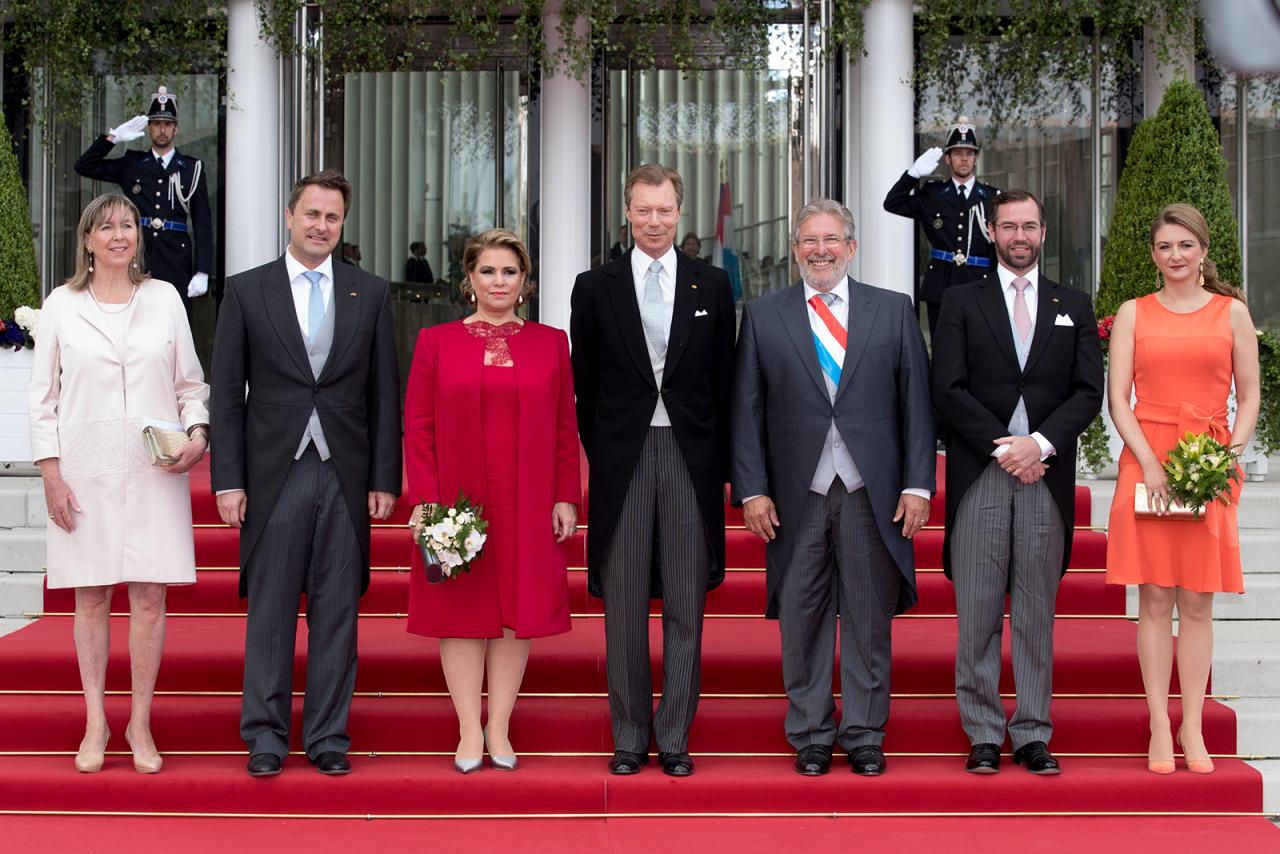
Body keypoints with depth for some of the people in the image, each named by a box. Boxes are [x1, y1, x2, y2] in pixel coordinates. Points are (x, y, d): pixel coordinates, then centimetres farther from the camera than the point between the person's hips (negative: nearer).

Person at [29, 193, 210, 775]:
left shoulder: (164, 298, 7)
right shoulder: (62, 304, 5)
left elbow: (191, 383, 11)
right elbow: (44, 395, 5)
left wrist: (197, 432, -7)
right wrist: (51, 472, -2)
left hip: (154, 470, 0)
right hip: (85, 472, 0)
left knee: (149, 597, 0)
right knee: (91, 598, 4)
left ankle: (141, 725, 10)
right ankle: (95, 723, 14)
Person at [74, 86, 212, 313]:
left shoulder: (192, 169, 8)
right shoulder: (132, 165, 13)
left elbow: (203, 224, 5)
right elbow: (84, 166, 12)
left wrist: (202, 273, -3)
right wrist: (113, 137, 2)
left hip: (175, 265, -1)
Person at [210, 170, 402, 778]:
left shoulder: (370, 294, 8)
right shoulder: (246, 291, 4)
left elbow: (385, 394, 8)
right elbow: (226, 394, 2)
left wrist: (384, 478, 1)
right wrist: (228, 481, -4)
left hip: (345, 477, 1)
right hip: (274, 474, -1)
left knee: (337, 612, 5)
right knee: (270, 612, 4)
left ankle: (328, 735, 13)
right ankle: (266, 734, 14)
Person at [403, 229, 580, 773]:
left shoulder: (551, 343, 6)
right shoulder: (436, 341, 3)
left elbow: (565, 429, 6)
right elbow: (418, 427, 1)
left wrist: (566, 498, 0)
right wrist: (424, 500, -7)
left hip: (528, 505, 1)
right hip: (456, 502, -1)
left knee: (519, 612, 4)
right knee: (462, 613, 3)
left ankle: (499, 728, 14)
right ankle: (469, 731, 11)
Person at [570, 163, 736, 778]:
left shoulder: (712, 285, 6)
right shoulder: (595, 287, 5)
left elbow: (724, 380, 7)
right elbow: (584, 382, 7)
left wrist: (719, 459, 2)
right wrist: (599, 452, 3)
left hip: (691, 457, 0)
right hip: (622, 457, 0)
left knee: (686, 606, 4)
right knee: (624, 606, 5)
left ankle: (675, 737, 13)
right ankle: (629, 737, 14)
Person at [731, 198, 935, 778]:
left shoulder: (893, 310, 7)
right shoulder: (763, 317, 7)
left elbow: (915, 401, 5)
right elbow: (747, 409, 4)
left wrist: (918, 484, -2)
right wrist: (751, 490, -4)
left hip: (871, 491, 0)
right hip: (797, 494, 0)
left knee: (869, 617, 6)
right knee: (802, 619, 5)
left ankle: (864, 735, 17)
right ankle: (810, 735, 17)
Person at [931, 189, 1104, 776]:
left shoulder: (1074, 307, 14)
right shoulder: (961, 302, 9)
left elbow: (1089, 392, 5)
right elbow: (948, 390, -1)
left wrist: (1040, 443, -10)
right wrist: (1004, 448, -9)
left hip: (1047, 475, 1)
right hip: (979, 477, -1)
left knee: (1037, 614, 4)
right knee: (978, 614, -1)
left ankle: (1033, 735, 9)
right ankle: (983, 734, 6)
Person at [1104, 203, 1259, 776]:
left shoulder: (1231, 311, 9)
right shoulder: (1133, 314, 8)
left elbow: (1250, 396, 9)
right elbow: (1118, 399, 3)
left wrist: (1229, 455, -7)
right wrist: (1151, 464, -9)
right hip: (1146, 461, 0)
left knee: (1197, 603, 2)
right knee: (1154, 599, 0)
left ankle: (1192, 727, 8)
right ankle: (1159, 727, 5)